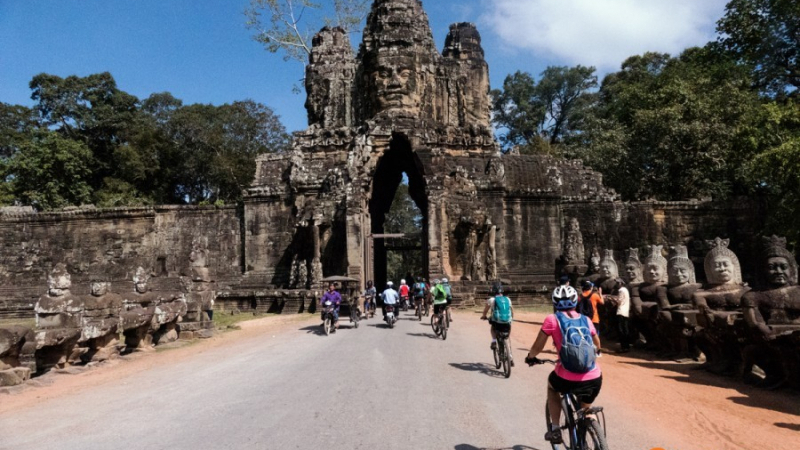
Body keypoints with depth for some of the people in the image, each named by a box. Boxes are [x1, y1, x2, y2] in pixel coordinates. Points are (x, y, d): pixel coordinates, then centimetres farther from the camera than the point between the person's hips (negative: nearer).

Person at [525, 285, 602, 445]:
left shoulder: (552, 319, -1)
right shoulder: (585, 319, 11)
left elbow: (538, 347, 5)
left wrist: (530, 357, 26)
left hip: (569, 380, -3)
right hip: (595, 379, 3)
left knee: (552, 385, 31)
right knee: (586, 411, 31)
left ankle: (555, 430, 25)